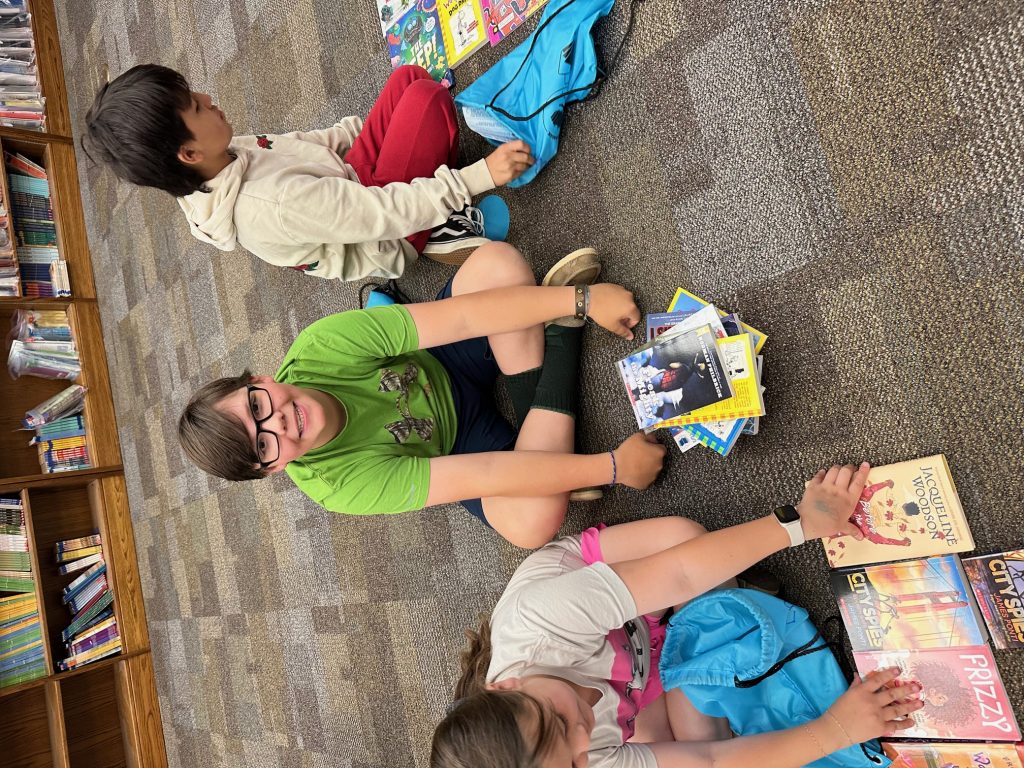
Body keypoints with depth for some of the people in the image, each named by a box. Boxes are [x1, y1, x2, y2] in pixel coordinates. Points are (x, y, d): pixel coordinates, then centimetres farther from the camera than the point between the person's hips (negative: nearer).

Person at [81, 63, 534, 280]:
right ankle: (445, 232, 0)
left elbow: (295, 145, 5)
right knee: (427, 96, -17)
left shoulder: (211, 171, -10)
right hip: (387, 244, -8)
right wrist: (480, 177, -29)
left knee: (409, 76, 4)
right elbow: (389, 214, -33)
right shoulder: (271, 206, -37)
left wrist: (364, 126, 9)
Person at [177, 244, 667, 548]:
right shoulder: (341, 484, -31)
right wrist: (612, 467, -34)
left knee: (497, 261, -28)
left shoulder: (319, 350, -29)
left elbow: (463, 317, -31)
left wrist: (582, 299, -35)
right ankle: (560, 337, -19)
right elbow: (485, 476, -35)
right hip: (459, 441, -1)